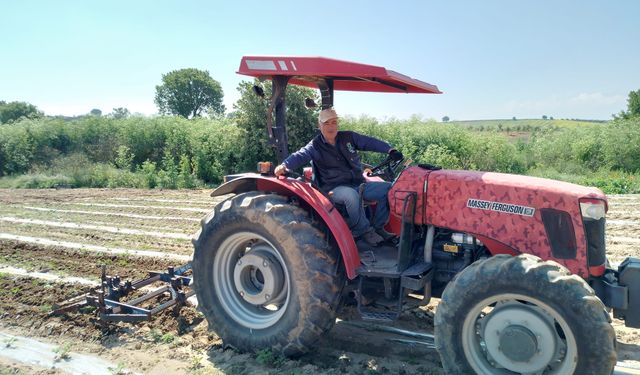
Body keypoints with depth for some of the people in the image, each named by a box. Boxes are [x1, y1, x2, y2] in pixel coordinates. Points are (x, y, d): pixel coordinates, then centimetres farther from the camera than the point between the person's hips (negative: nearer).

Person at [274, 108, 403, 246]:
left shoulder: (348, 137, 10)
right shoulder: (315, 146, 0)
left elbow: (370, 142, 4)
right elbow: (299, 156, -16)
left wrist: (390, 150, -11)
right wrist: (284, 165, -37)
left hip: (359, 184, 5)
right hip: (335, 188, -5)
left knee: (388, 188, -11)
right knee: (351, 194, -39)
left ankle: (377, 227, -1)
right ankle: (364, 231, -21)